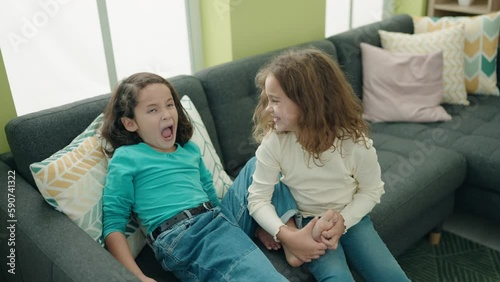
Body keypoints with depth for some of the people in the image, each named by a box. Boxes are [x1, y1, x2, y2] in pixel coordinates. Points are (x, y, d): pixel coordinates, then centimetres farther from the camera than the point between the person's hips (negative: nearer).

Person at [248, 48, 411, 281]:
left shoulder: (355, 141, -20)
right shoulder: (273, 143, -20)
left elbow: (372, 190, -5)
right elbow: (258, 199, -16)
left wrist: (341, 220, -19)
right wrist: (286, 235, -30)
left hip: (350, 217, 1)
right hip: (306, 223, -1)